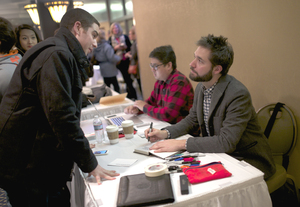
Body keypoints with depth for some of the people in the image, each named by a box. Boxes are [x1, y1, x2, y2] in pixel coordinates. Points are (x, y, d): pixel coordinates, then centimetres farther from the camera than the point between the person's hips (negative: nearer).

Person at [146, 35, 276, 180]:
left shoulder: (238, 95, -26)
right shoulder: (201, 87, 0)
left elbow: (227, 142, -30)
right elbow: (192, 119, 13)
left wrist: (181, 144, -28)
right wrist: (165, 133, -4)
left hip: (247, 161, -7)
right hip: (215, 153, 7)